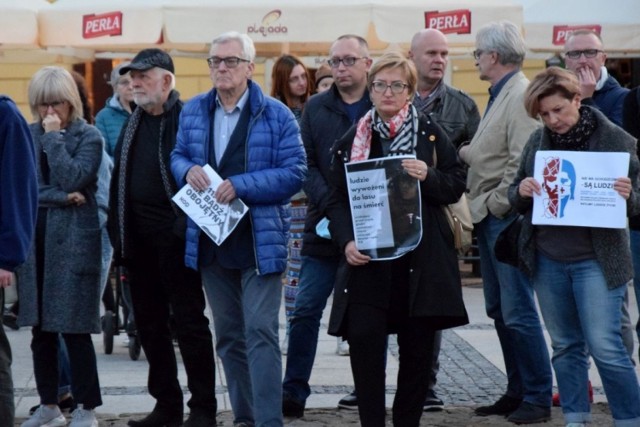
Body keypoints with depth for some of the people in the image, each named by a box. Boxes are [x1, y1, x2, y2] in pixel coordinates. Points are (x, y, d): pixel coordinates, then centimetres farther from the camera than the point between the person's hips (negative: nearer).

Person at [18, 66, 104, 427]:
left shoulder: (89, 136, -2)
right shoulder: (29, 134, 9)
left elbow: (71, 179, -16)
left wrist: (54, 137, -12)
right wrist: (59, 198, -12)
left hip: (74, 241, -4)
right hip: (35, 239, 4)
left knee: (74, 328, -4)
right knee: (41, 328, 8)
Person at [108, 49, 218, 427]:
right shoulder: (132, 125, 15)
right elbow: (119, 182, 16)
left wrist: (187, 229, -17)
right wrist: (119, 238, 10)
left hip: (175, 239, -8)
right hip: (139, 239, 8)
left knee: (189, 321, -2)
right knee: (150, 323, 11)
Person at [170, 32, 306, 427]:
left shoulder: (276, 115, -6)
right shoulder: (194, 111, 8)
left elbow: (294, 173, -10)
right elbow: (178, 156, 15)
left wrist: (240, 185, -20)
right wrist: (188, 170, -9)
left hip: (260, 242, -5)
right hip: (212, 241, 5)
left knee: (260, 332, -11)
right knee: (229, 335, 12)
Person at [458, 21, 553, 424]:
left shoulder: (521, 95, -15)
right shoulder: (499, 95, 15)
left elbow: (524, 161, -23)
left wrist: (497, 204, -17)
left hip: (508, 218, -10)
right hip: (490, 220, 10)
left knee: (518, 312, -6)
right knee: (500, 310, 14)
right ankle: (518, 391, 22)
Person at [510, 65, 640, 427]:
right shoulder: (537, 142, 6)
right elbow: (515, 200, 13)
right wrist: (522, 192, -11)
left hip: (596, 260, -4)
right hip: (548, 260, 4)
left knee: (605, 346, -8)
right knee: (566, 346, 10)